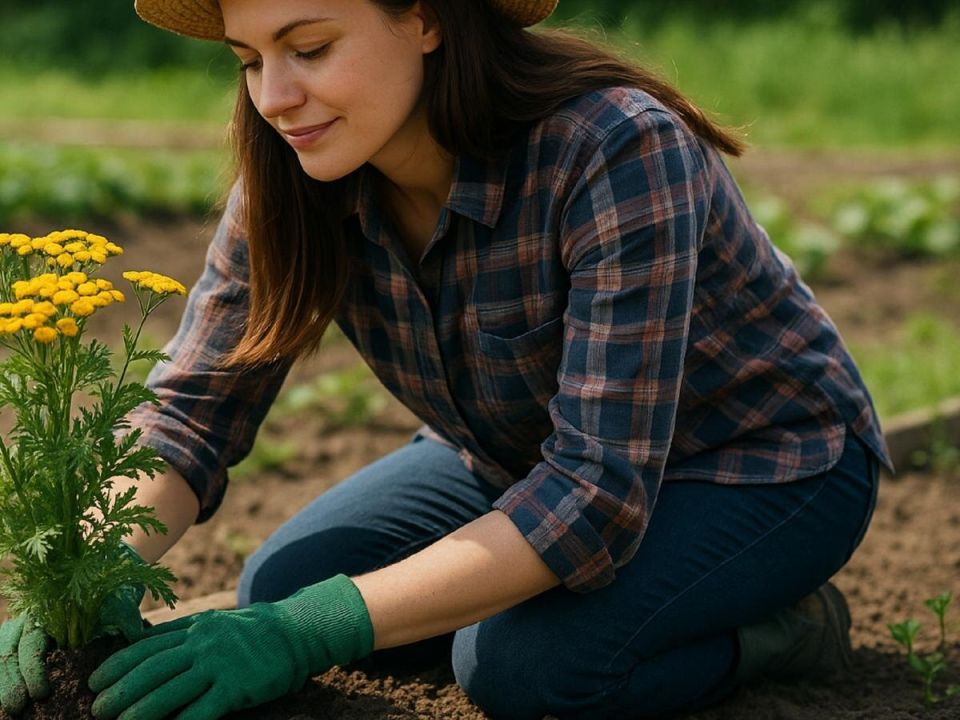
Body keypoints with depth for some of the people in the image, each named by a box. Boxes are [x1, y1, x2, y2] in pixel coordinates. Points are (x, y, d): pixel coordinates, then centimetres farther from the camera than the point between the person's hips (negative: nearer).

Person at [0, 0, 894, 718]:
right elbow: (188, 412, -13)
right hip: (527, 456, 7)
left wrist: (314, 631, -43)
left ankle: (776, 629, -2)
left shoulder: (618, 152, -35)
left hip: (764, 461, -7)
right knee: (276, 587, -8)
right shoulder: (292, 183, -16)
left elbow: (597, 494, -38)